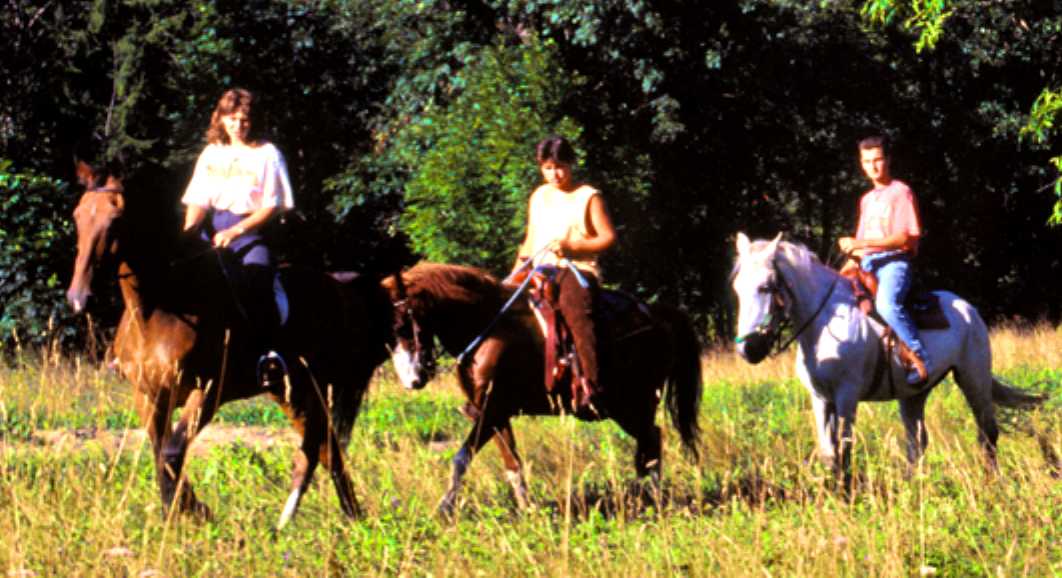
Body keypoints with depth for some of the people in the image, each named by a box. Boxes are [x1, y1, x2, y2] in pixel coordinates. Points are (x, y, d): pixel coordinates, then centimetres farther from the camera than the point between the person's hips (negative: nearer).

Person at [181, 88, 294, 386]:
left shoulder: (267, 154, 3)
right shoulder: (211, 154, 16)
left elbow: (272, 206, -4)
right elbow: (198, 202, 13)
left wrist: (236, 231, -16)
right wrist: (188, 230, -8)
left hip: (251, 230, -4)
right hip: (213, 231, 4)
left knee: (256, 274, -33)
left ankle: (268, 350, -32)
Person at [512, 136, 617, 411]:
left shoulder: (588, 197, 2)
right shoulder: (539, 197, 19)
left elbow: (608, 237, -3)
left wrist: (571, 246, -14)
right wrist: (516, 271, 11)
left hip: (577, 269, -6)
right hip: (541, 270, 6)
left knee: (574, 306, -33)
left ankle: (592, 384, -40)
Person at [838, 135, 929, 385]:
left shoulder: (901, 193, -2)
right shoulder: (867, 199, 22)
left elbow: (906, 238, -12)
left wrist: (861, 244, -18)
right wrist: (844, 272, 11)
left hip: (894, 261, -8)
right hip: (867, 265, 8)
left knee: (887, 304, -36)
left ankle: (920, 358, -30)